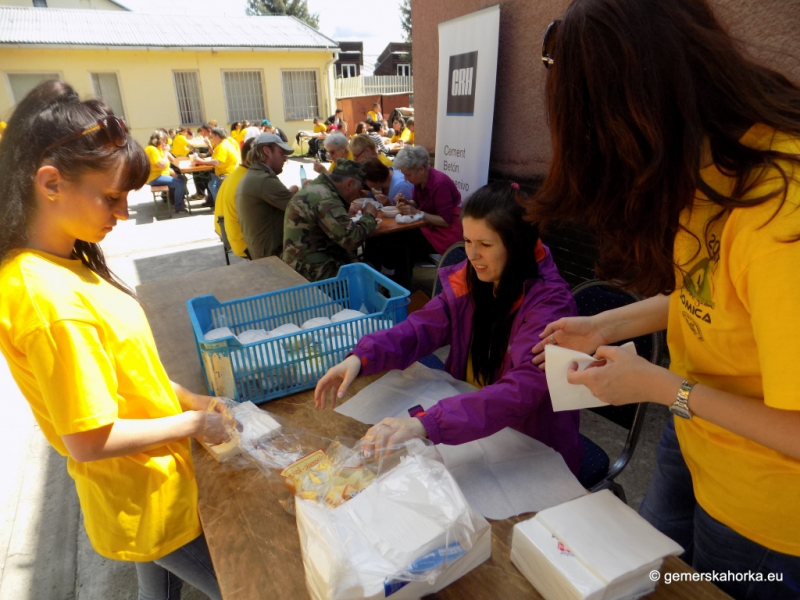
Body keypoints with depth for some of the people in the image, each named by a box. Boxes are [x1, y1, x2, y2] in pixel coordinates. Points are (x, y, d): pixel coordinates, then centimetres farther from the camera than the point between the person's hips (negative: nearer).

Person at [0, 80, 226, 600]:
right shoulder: (51, 299, -31)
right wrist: (194, 423, -17)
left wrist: (186, 397, 3)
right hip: (148, 503, -8)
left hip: (148, 490, 8)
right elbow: (88, 441, -27)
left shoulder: (66, 263, -1)